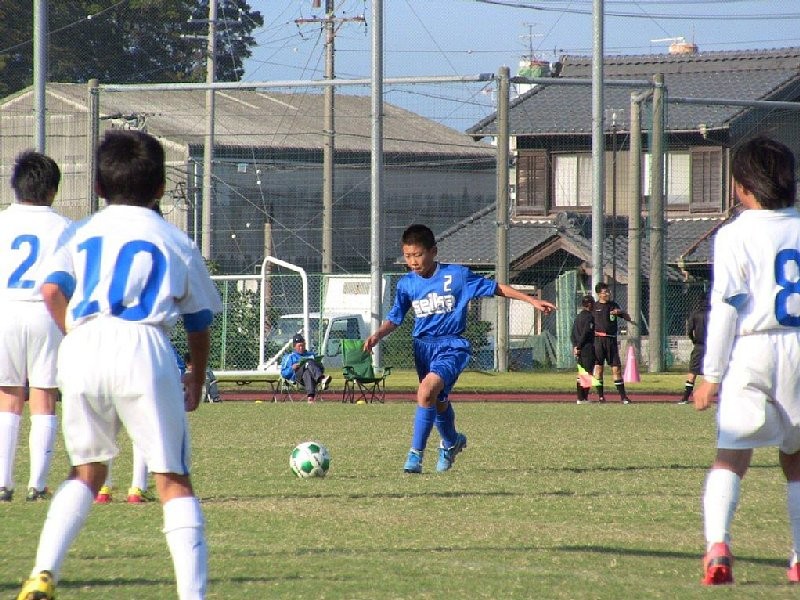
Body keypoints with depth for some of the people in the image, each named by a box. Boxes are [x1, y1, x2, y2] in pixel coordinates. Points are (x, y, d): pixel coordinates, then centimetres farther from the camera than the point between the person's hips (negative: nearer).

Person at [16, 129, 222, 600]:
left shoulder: (83, 233, 21)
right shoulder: (176, 242, 18)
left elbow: (52, 290, 4)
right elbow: (199, 324, 21)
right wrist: (197, 382, 35)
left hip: (82, 347, 2)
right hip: (143, 349, -2)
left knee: (87, 471, 19)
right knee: (173, 479, 0)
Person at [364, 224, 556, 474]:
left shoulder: (457, 275, -8)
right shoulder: (407, 284, 2)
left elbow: (495, 288, 0)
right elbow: (395, 318, 8)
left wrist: (532, 301, 1)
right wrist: (377, 335, -12)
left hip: (451, 346, -5)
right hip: (423, 346, 5)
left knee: (427, 390, -27)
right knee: (439, 401, 19)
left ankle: (416, 454, -22)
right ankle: (451, 442, 50)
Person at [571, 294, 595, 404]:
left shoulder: (578, 317, 16)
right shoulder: (590, 317, -10)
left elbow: (572, 334, 13)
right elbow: (585, 333, -17)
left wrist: (575, 346, 4)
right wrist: (578, 347, -12)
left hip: (579, 349, 8)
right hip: (588, 348, -8)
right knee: (588, 373, -6)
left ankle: (580, 398, 12)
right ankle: (584, 397, -10)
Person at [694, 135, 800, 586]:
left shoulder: (734, 235, -4)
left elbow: (726, 307, -7)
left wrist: (712, 374, -3)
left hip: (751, 352, -3)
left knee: (731, 455, -9)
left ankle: (717, 544, -29)